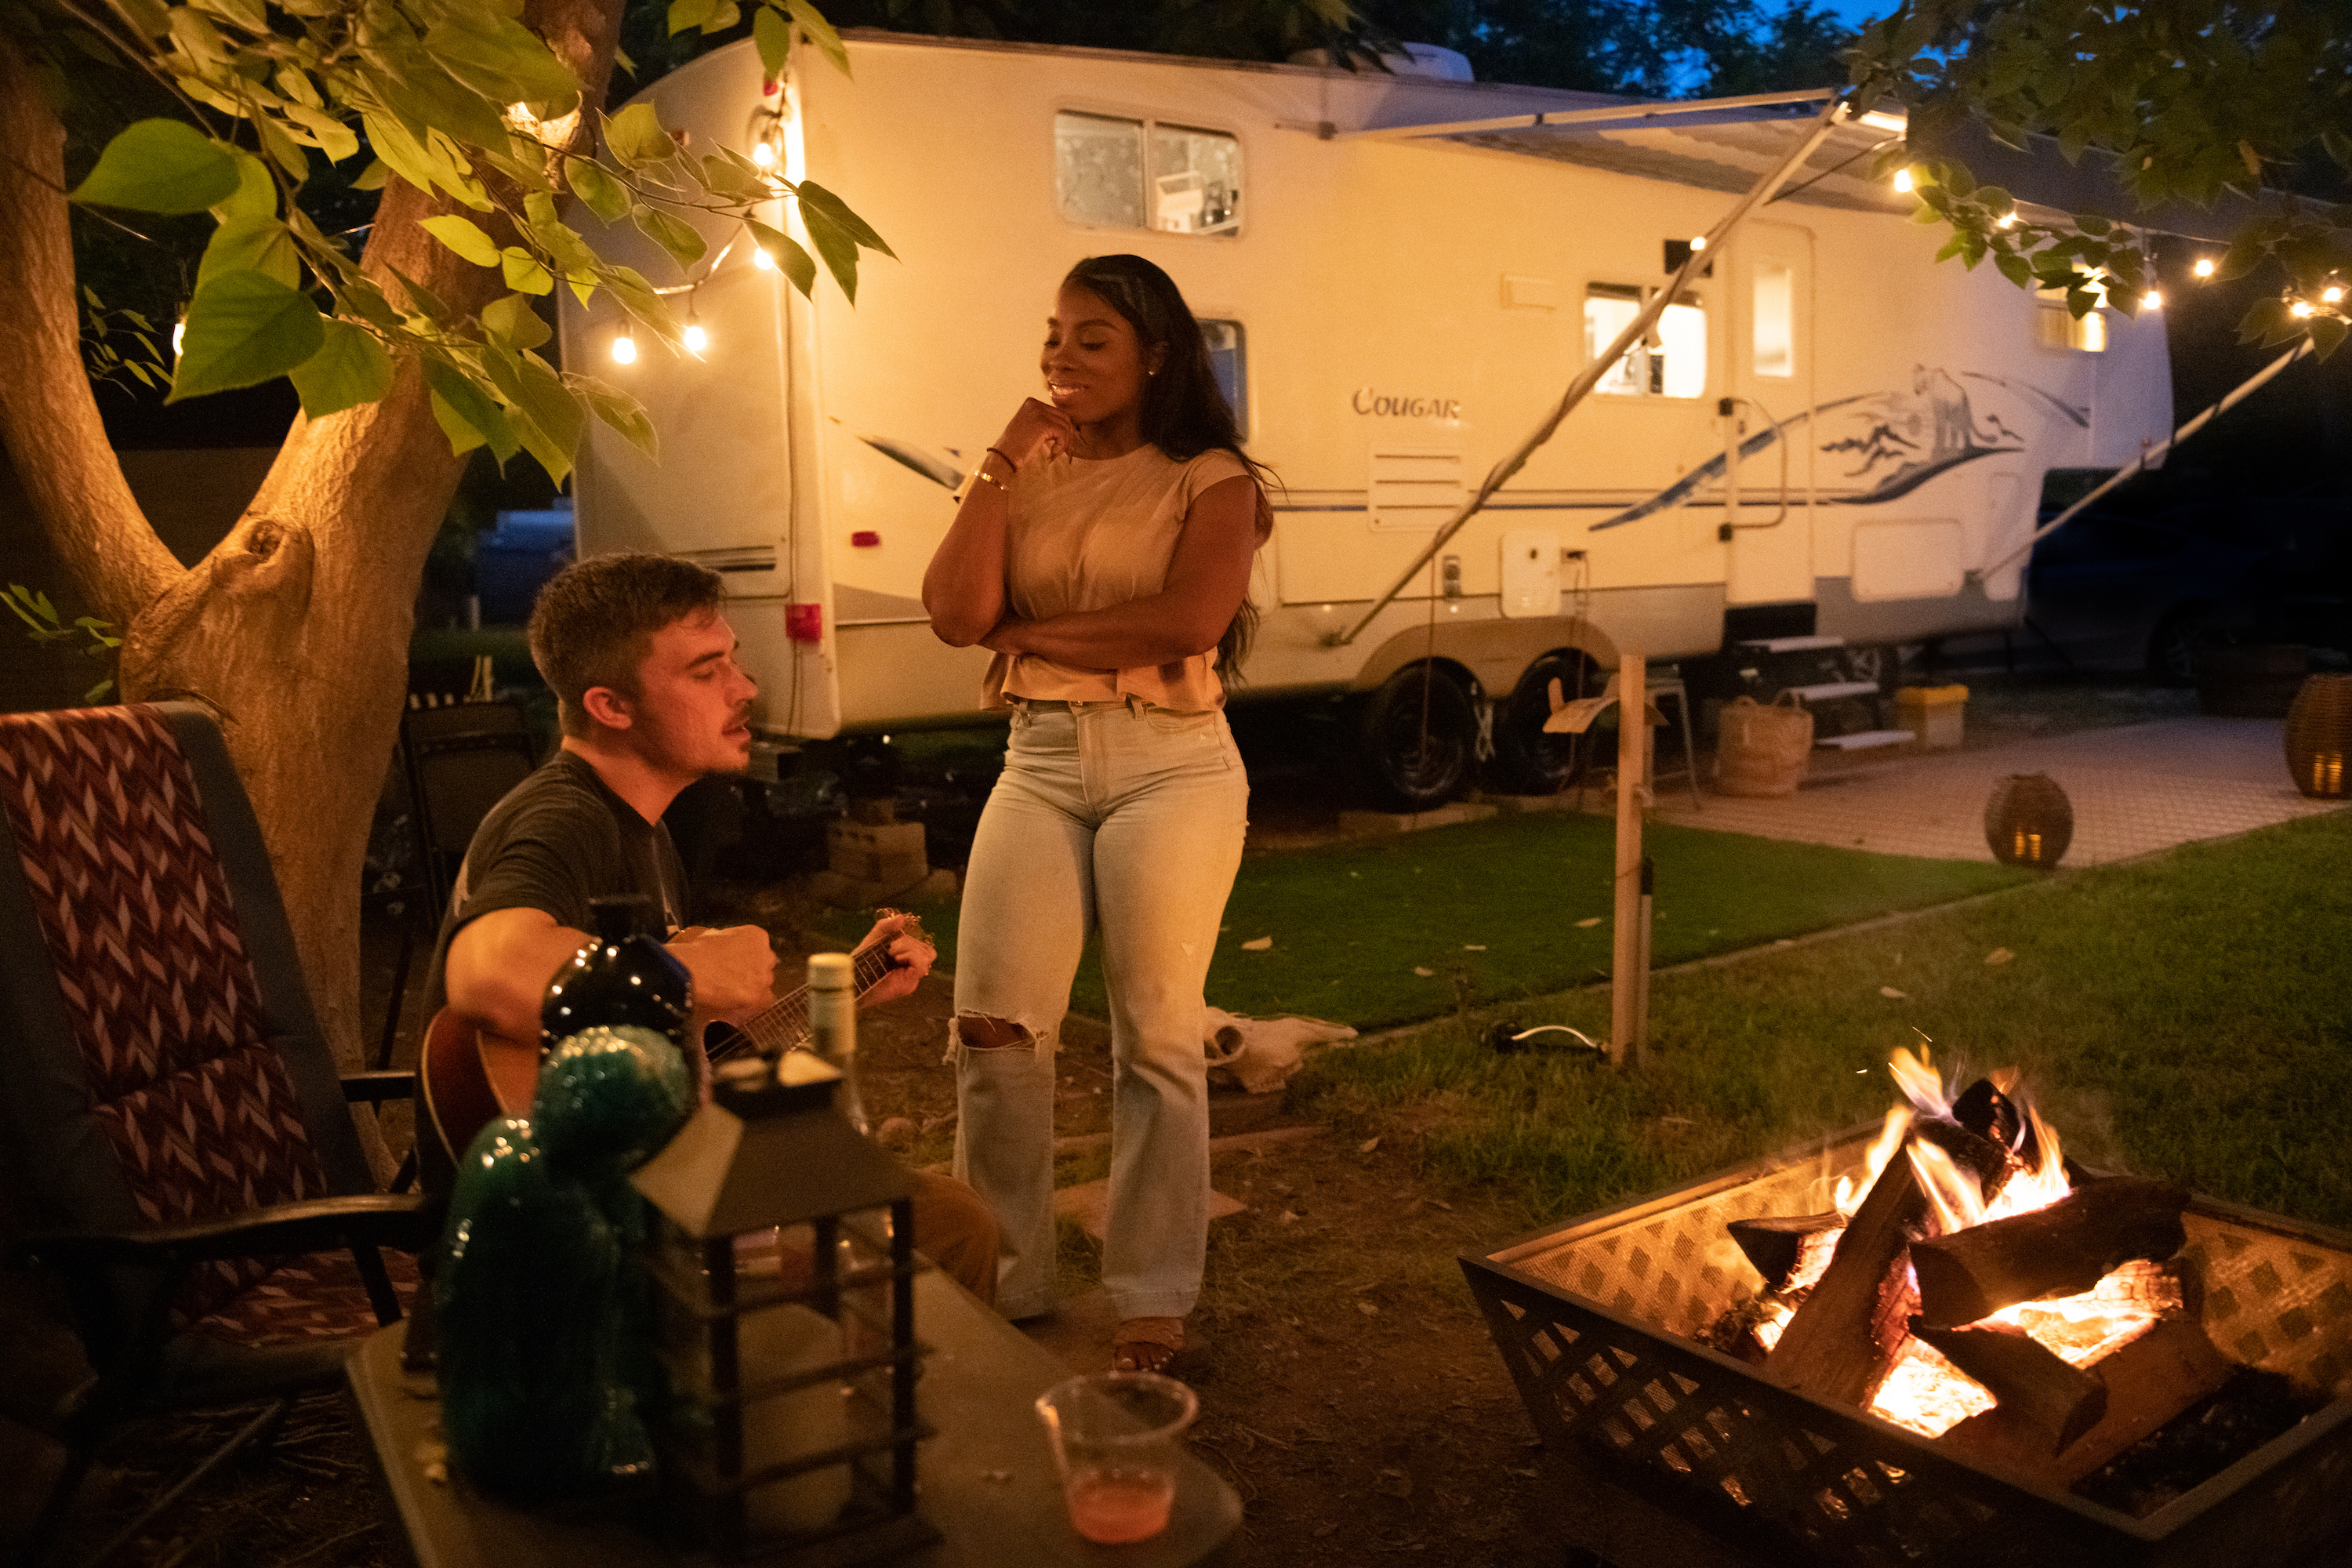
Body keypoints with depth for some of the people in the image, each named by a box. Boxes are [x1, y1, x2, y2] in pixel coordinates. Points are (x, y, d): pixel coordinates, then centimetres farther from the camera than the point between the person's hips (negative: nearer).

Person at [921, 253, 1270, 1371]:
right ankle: (1005, 1281, 14)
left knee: (1156, 1038, 1)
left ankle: (1152, 1303, 14)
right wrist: (1002, 464, -5)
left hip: (1172, 766, -3)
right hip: (1039, 763, 4)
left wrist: (1032, 633, -8)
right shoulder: (1025, 476, 12)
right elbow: (955, 617, -3)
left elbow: (1191, 622, -17)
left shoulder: (1209, 480, 1)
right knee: (993, 1028, -3)